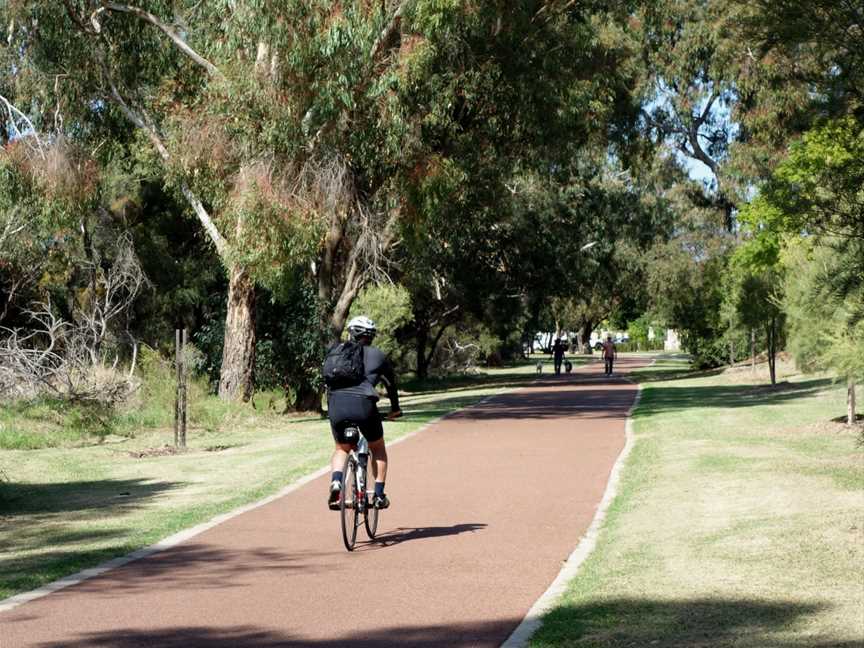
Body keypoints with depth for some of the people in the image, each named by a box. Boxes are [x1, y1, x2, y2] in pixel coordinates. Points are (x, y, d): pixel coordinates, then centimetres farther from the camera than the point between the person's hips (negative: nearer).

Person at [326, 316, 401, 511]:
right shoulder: (377, 355, 20)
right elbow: (391, 383, 30)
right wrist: (395, 409, 45)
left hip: (336, 404, 2)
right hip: (363, 404, -2)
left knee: (341, 449, 24)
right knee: (378, 449, 22)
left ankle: (336, 482, -4)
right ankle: (379, 495, 14)